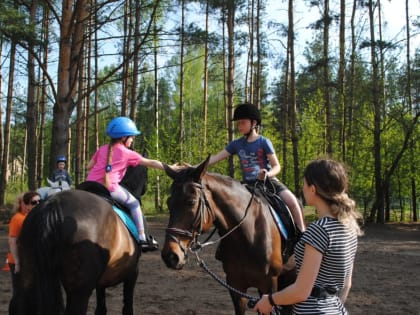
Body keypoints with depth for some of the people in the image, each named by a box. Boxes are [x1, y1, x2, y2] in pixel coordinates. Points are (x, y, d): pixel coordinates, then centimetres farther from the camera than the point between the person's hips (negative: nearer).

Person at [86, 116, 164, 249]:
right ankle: (142, 239, 6)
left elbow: (89, 166, 19)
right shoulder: (128, 153, 5)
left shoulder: (102, 149, 19)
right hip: (109, 187, -5)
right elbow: (150, 163, 7)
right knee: (134, 203, 10)